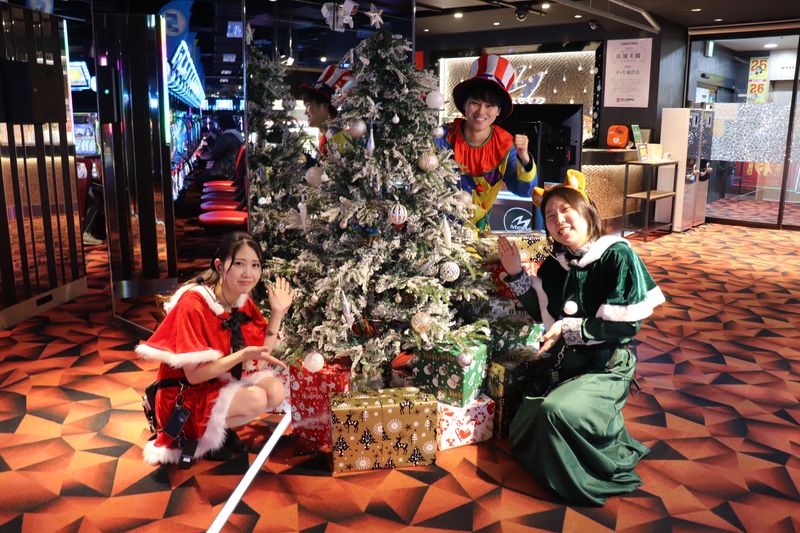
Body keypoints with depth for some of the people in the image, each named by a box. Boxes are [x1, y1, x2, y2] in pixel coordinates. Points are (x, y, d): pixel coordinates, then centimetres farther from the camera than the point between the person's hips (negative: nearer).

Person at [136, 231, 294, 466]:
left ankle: (221, 426, 7)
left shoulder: (244, 302, -2)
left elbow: (258, 360, -5)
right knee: (255, 399, -27)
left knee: (275, 391, -15)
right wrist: (242, 355, -34)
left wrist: (277, 313, -10)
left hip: (222, 382, 7)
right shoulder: (193, 304, -24)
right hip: (185, 396, -7)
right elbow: (194, 375, -24)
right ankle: (193, 436, -4)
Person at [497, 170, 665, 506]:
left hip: (607, 366, -7)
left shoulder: (617, 256, -15)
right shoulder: (554, 264, 2)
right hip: (565, 362, 7)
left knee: (556, 410, -30)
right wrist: (516, 274, 1)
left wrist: (568, 328, -19)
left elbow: (627, 325, -18)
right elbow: (543, 315, 10)